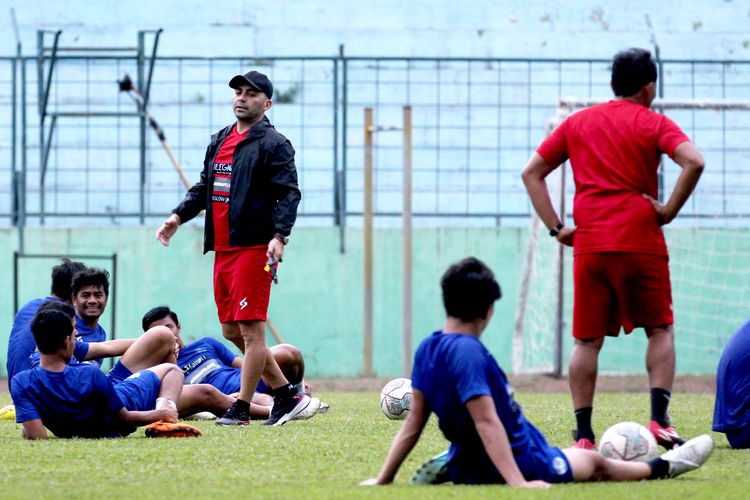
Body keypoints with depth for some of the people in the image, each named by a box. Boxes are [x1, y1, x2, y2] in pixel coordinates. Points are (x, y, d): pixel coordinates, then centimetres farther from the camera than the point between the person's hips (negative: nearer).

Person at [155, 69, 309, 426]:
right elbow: (204, 187, 26)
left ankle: (241, 409, -3)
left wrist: (279, 236, -24)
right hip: (222, 249, 9)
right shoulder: (219, 141, 19)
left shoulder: (274, 144, -5)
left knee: (250, 329, -7)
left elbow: (288, 194, -12)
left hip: (254, 249, -9)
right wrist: (179, 216, 13)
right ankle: (286, 394, 19)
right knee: (231, 330, 10)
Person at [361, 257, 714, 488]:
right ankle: (662, 468, 44)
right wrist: (519, 484, -37)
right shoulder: (468, 353, -28)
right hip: (522, 463, -8)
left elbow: (413, 422, 0)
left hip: (468, 464, 8)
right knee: (595, 463, 20)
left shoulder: (427, 349, -2)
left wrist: (384, 479, 5)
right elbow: (486, 422, -34)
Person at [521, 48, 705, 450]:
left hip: (588, 247, 3)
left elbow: (531, 172, 14)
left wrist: (556, 228, 10)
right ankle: (659, 418, -4)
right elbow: (694, 162, -16)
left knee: (586, 341, 6)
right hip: (640, 243, -3)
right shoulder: (653, 124, 1)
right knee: (660, 329, 11)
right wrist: (670, 210, -7)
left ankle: (583, 435, 2)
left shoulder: (577, 123, 14)